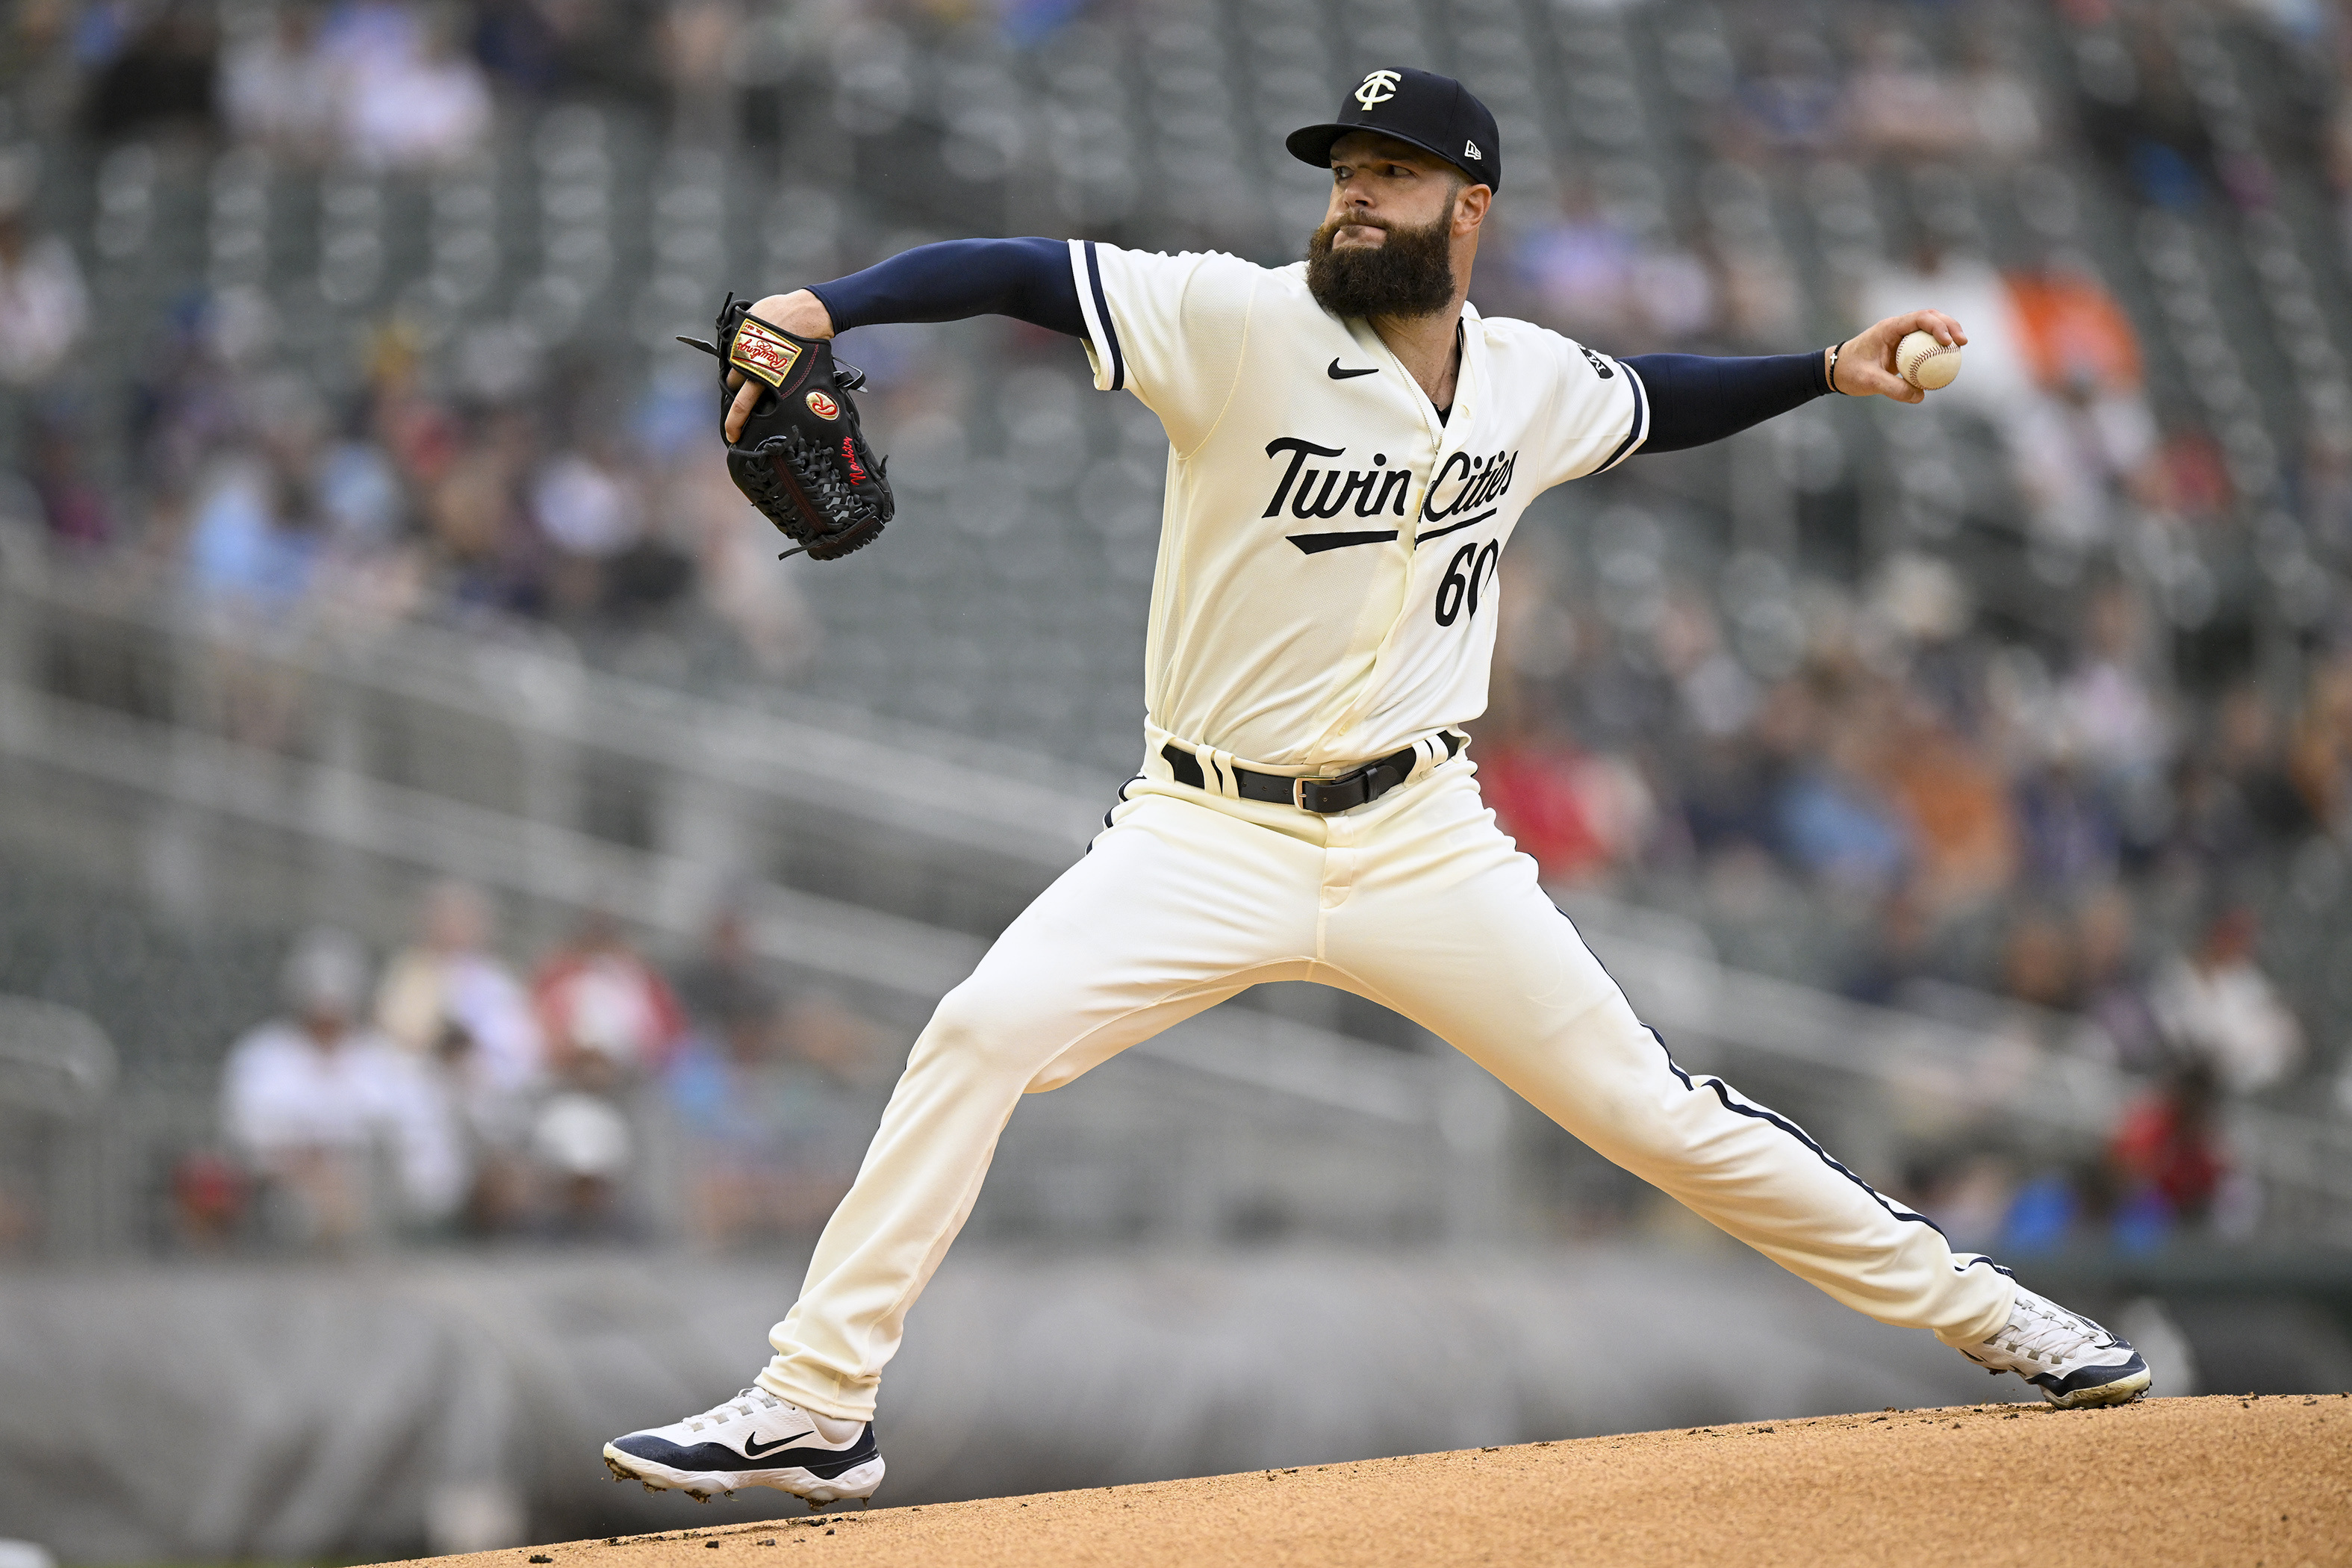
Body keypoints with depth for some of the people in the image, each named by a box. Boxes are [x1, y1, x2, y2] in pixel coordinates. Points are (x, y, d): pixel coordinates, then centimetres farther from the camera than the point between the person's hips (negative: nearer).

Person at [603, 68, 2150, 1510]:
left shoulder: (1533, 384, 1)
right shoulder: (1242, 326, -13)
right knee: (983, 1033, -22)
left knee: (1653, 1110, 3)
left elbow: (1653, 401, 25)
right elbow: (1019, 272, -23)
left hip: (1421, 841, 2)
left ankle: (1970, 1303, 20)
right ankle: (813, 1410, -14)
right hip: (1208, 836, -2)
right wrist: (821, 307, -38)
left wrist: (1829, 372, 16)